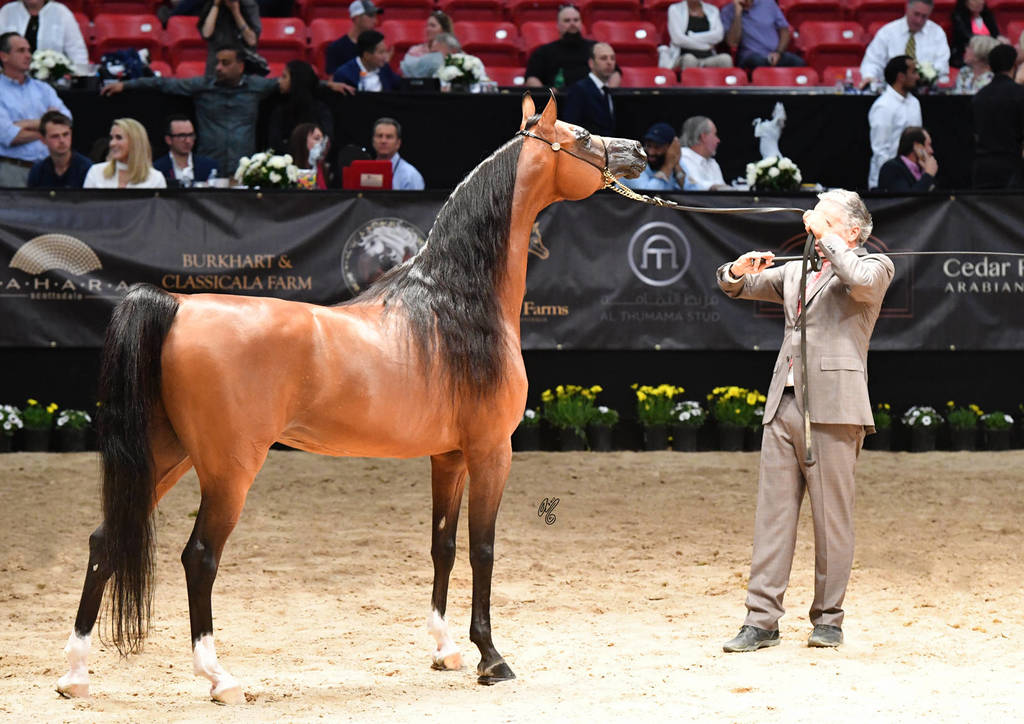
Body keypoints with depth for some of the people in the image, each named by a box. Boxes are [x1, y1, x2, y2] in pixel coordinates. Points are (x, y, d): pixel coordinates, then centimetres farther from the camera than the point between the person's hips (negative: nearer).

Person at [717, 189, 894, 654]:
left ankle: (828, 619, 8)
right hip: (783, 406, 6)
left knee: (831, 519, -1)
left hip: (833, 408, -6)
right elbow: (736, 288, 28)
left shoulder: (876, 267, 5)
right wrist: (740, 270, 5)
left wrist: (826, 236, -7)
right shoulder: (797, 271, 23)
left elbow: (862, 281, -19)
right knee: (772, 514, 2)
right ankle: (761, 619, 2)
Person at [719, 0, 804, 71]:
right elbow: (733, 43, -10)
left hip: (775, 55, 2)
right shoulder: (727, 11, 3)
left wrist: (778, 52, -6)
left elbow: (784, 30, 11)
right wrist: (737, 13, -13)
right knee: (758, 62, -39)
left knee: (798, 62, -29)